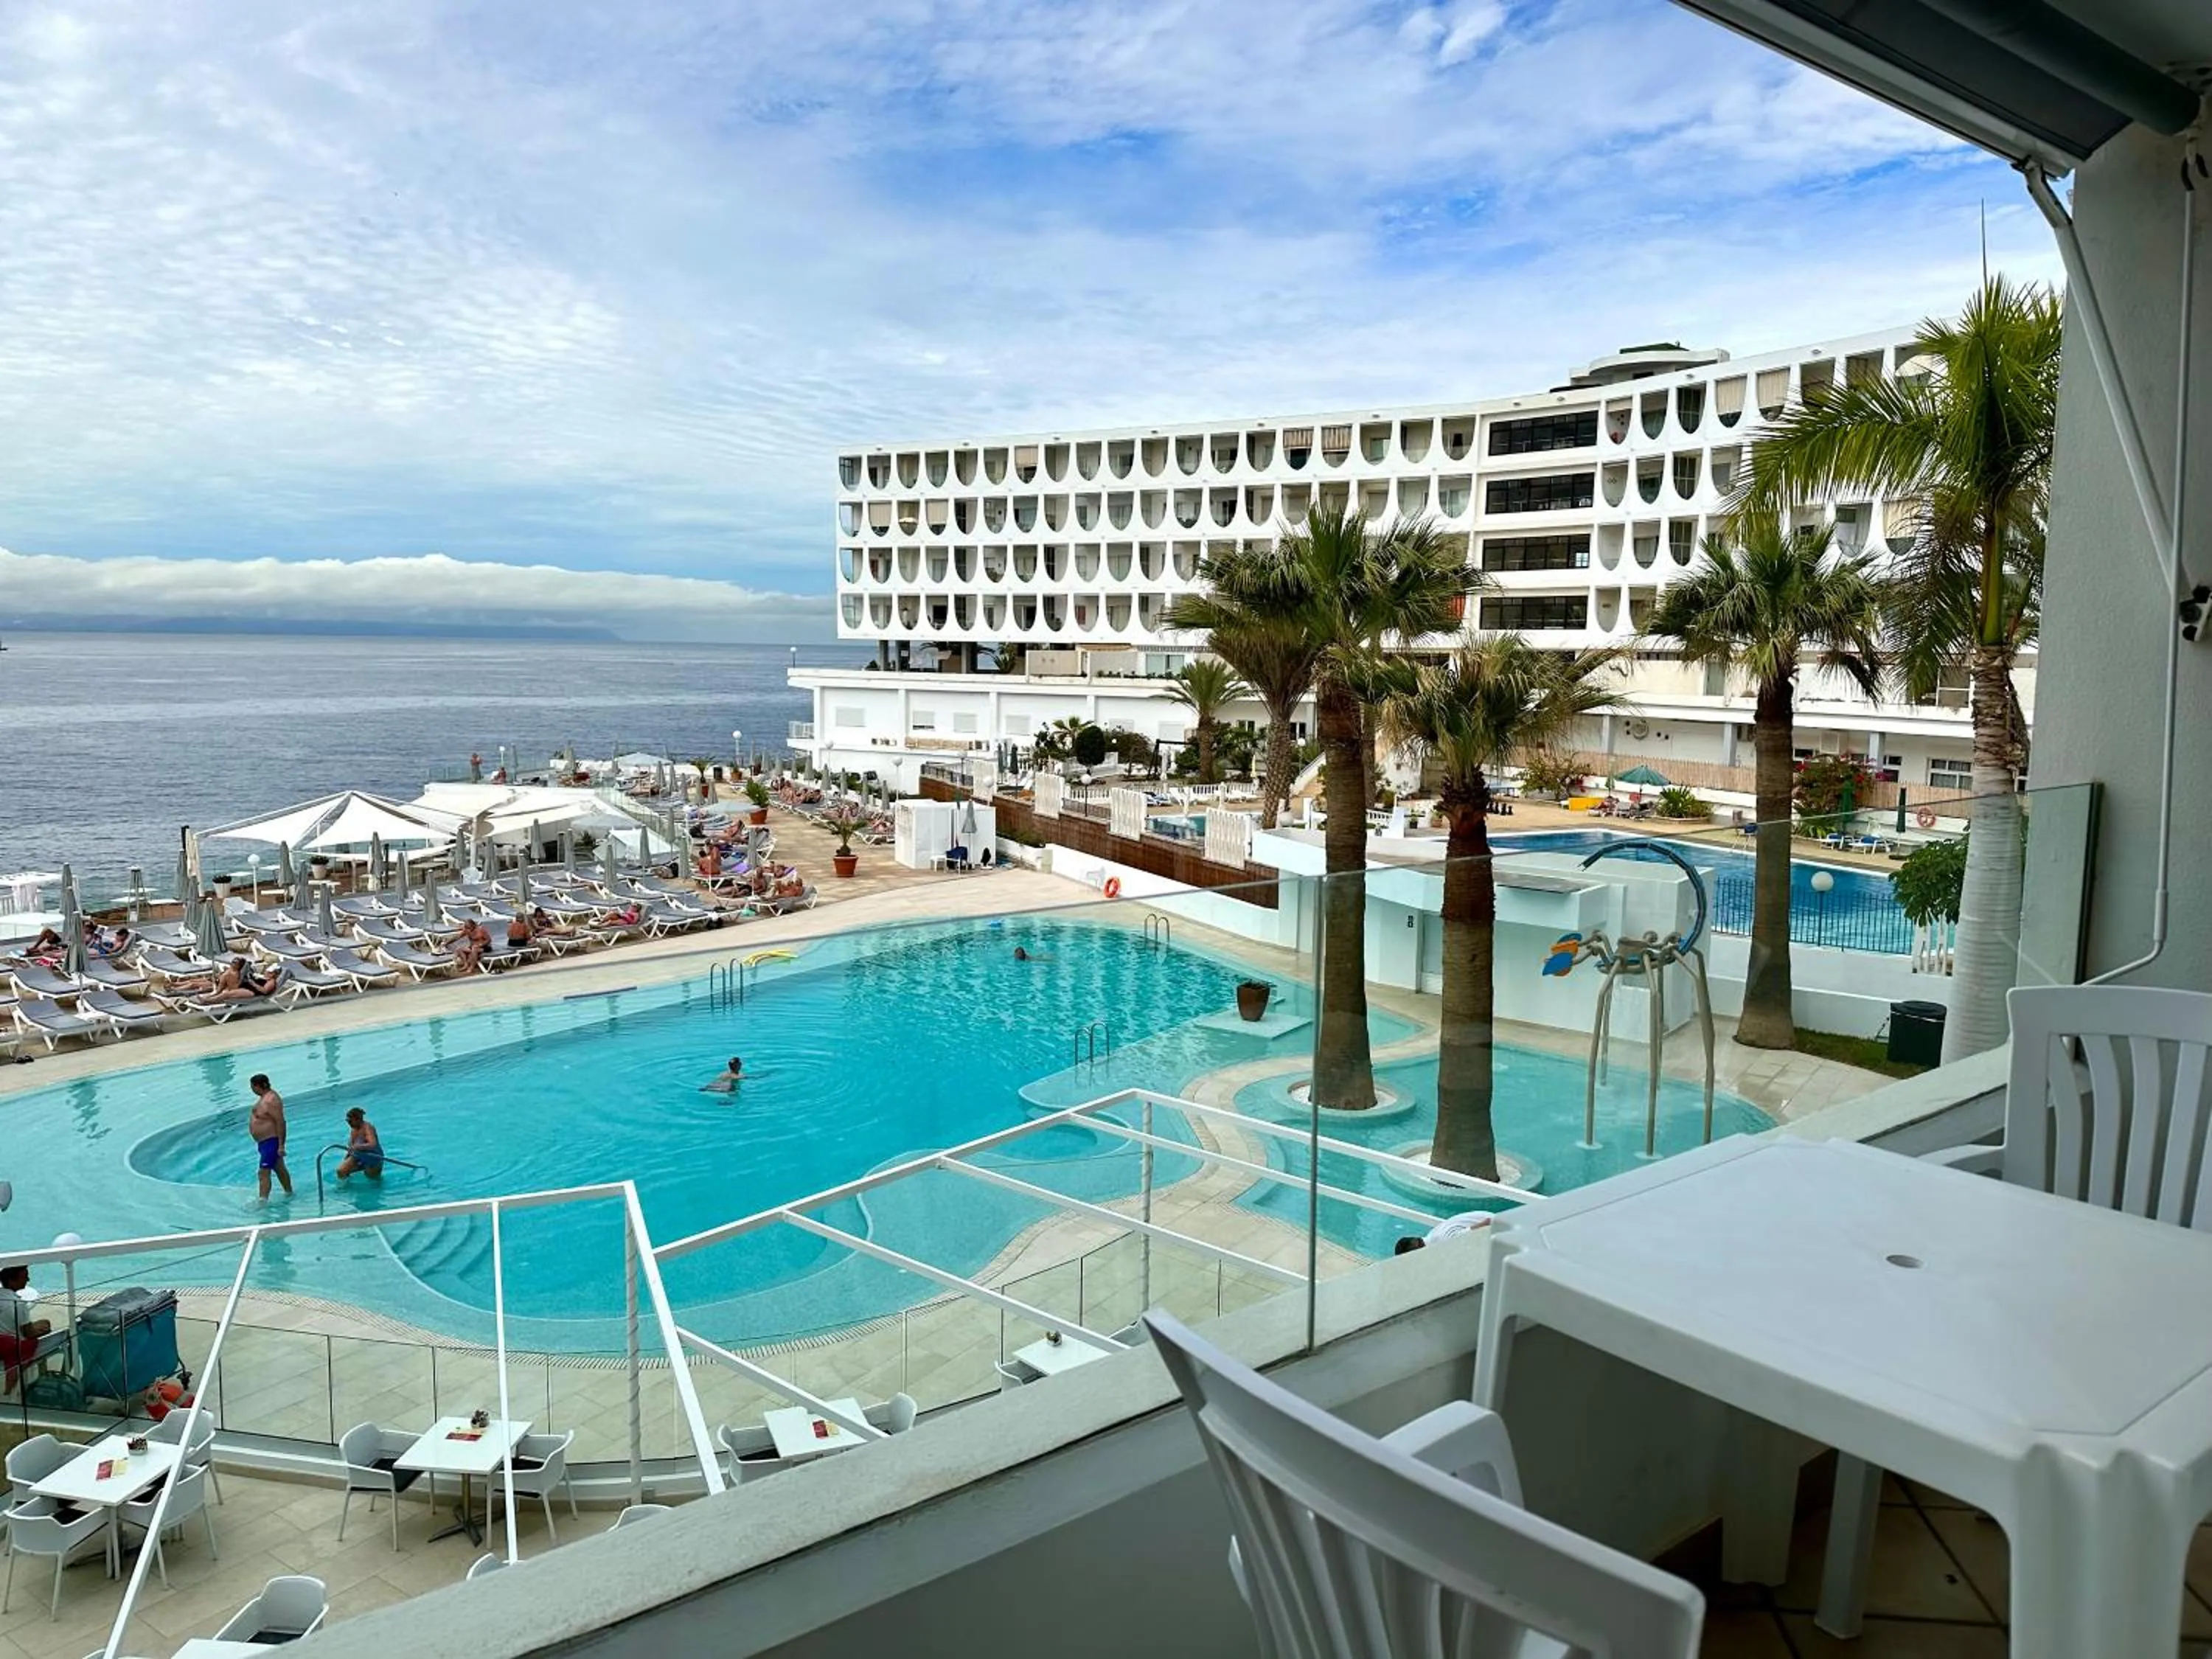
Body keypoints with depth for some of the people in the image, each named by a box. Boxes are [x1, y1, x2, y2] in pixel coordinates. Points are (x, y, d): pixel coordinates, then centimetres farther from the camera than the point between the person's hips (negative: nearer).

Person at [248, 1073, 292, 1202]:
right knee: (279, 1168, 20)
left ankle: (263, 1201, -11)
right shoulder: (265, 1096, 8)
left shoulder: (271, 1101, -25)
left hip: (271, 1142, -11)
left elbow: (281, 1123, -27)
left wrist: (281, 1146, -27)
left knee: (264, 1173, -11)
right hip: (265, 1141, 11)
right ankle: (289, 1193, 32)